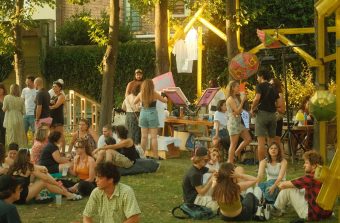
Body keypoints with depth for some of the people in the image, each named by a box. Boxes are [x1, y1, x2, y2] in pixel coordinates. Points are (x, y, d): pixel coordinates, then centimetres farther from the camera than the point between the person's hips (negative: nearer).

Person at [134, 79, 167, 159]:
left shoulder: (141, 94, -1)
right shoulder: (155, 94, -7)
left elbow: (134, 102, 15)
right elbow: (164, 101, 8)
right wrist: (165, 98, 31)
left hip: (143, 114, 3)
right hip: (152, 114, -2)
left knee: (144, 137, 9)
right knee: (154, 137, 1)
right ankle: (155, 156, 1)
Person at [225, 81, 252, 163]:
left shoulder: (237, 98, 15)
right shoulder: (230, 99, -12)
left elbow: (240, 110, 10)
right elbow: (237, 111, -19)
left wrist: (242, 100, 0)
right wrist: (242, 101, -16)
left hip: (239, 122, 9)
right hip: (233, 122, -9)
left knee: (248, 139, 6)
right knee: (234, 144, -6)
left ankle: (237, 153, 20)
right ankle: (230, 163, -1)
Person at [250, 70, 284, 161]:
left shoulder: (260, 86, -3)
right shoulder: (273, 88, 16)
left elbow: (257, 98, -19)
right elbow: (280, 104, 12)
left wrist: (252, 109, -7)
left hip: (262, 113, -6)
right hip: (272, 114, 6)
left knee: (261, 141, -8)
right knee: (271, 140, 14)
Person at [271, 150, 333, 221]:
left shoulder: (310, 178, -20)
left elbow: (283, 185, -14)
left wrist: (280, 184, 10)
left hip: (313, 215, -8)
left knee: (287, 189, -2)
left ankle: (276, 210, 19)